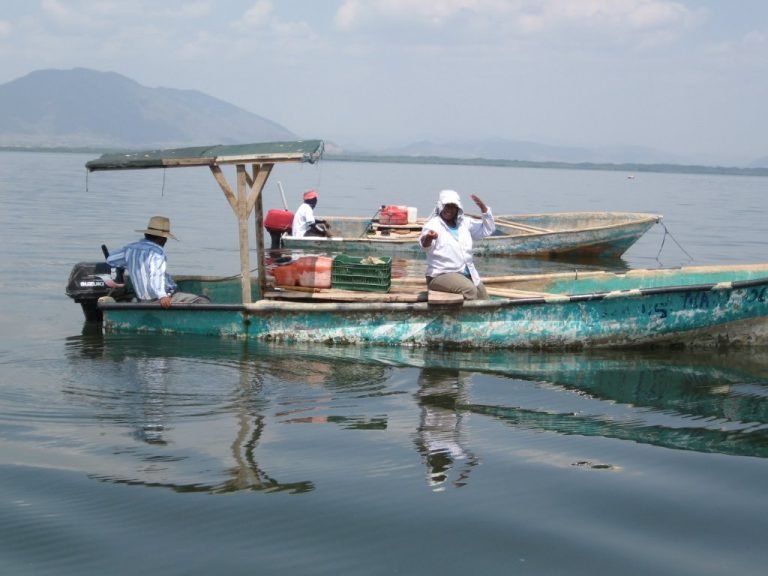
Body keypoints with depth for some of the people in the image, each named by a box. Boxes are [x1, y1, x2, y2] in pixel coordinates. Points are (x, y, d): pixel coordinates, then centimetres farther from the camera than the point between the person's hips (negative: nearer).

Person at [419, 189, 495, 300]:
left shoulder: (465, 223, 12)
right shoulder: (433, 224, -9)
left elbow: (487, 229, 16)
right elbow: (426, 244, -28)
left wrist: (483, 207, 1)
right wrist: (429, 237, -54)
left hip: (467, 273, 7)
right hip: (441, 274, -7)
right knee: (469, 289, -30)